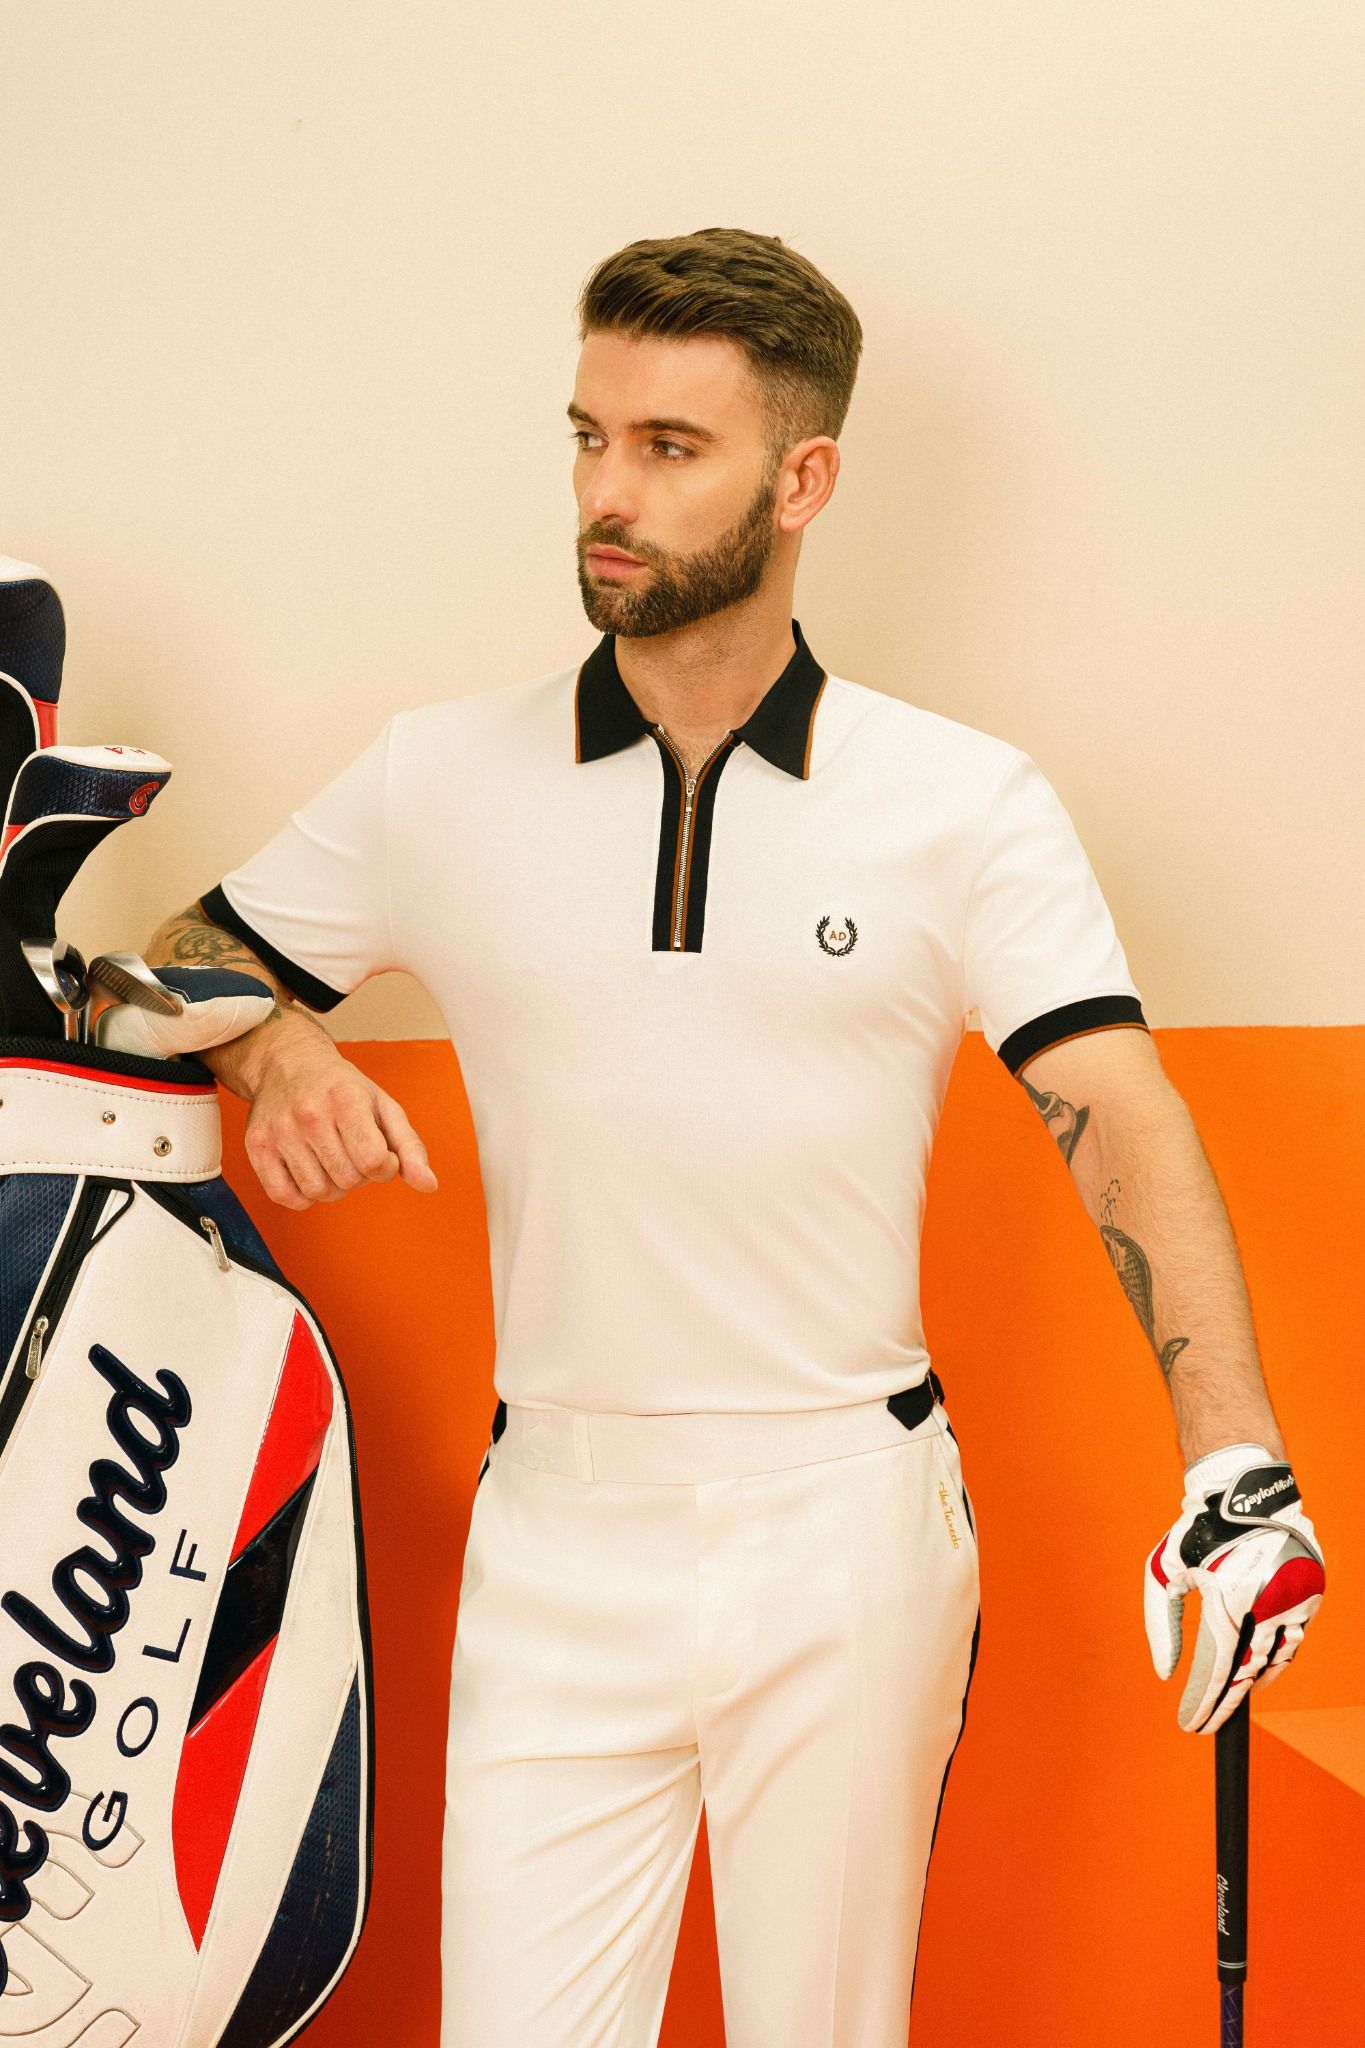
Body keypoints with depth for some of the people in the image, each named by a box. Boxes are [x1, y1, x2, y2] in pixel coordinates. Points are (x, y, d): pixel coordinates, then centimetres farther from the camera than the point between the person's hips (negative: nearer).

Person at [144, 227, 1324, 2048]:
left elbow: (1122, 1119, -10)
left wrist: (1232, 1463, -25)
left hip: (853, 1531, -1)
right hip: (557, 1535, 1)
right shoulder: (440, 779, 4)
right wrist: (275, 1047, -10)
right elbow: (171, 971, 14)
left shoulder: (965, 804, -1)